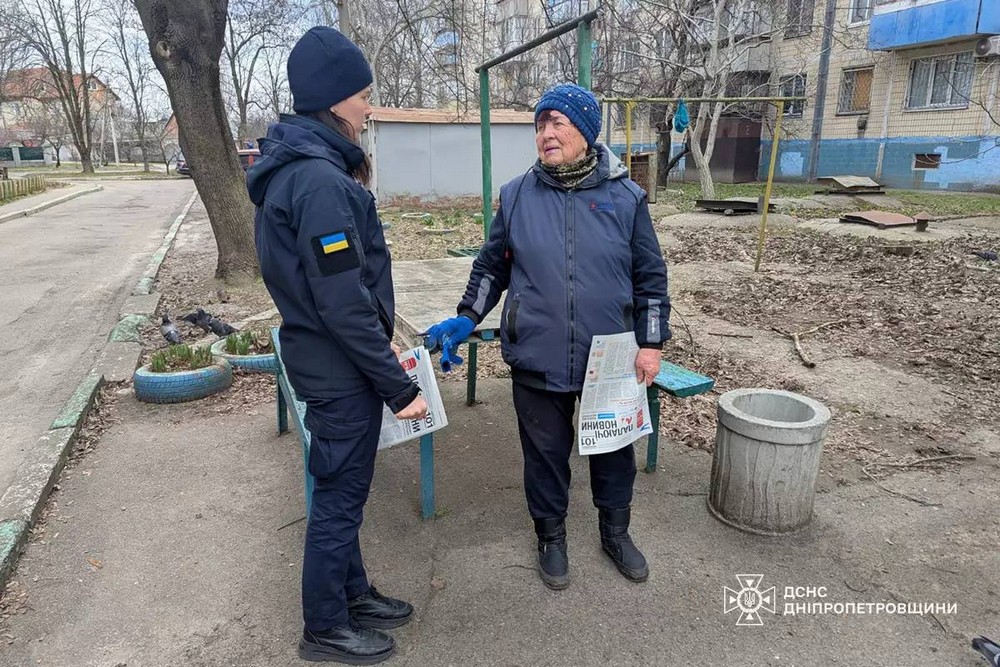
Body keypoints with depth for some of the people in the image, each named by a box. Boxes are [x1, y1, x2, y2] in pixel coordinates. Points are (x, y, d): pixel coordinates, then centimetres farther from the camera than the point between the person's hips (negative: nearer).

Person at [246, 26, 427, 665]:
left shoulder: (295, 168, 9)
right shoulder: (320, 181, -23)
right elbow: (345, 304, -26)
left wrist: (384, 351, 17)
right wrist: (400, 385, -18)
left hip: (328, 363, 9)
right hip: (342, 372, -9)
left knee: (342, 490, 22)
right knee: (339, 498, 8)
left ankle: (353, 593, 41)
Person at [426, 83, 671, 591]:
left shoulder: (625, 197, -3)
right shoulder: (516, 196, -1)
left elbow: (650, 277, 1)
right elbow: (492, 266, 9)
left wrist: (650, 345, -1)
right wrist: (466, 319, 1)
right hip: (537, 360, 0)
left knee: (614, 449, 18)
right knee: (545, 453, 14)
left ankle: (615, 531, 43)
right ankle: (551, 536, 38)